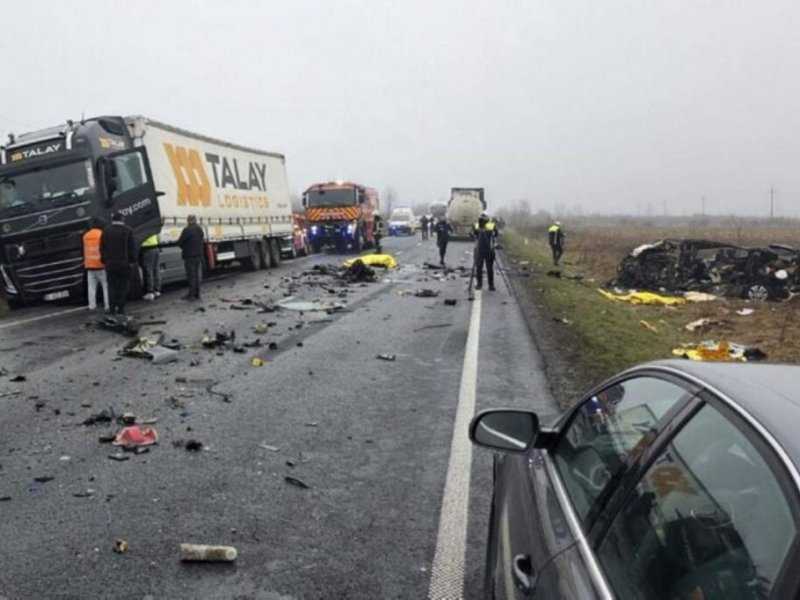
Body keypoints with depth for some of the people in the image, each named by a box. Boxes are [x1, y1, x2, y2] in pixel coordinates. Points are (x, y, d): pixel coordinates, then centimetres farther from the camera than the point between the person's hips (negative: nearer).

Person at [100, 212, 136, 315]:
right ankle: (121, 309, 0)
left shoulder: (106, 231, 5)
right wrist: (132, 260, 5)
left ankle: (113, 309, 5)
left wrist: (104, 260, 14)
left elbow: (102, 248, 7)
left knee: (112, 287, 7)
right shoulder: (128, 231, -3)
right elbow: (132, 247, -3)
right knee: (123, 287, 3)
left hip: (110, 263, 2)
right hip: (124, 263, -2)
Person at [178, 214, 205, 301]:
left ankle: (191, 294, 0)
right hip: (199, 255, 7)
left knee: (191, 275, -2)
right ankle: (197, 294, 18)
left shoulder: (187, 230, -16)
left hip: (189, 256, -7)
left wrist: (184, 248, 7)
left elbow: (180, 242, -12)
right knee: (197, 275, 12)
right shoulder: (200, 229, 7)